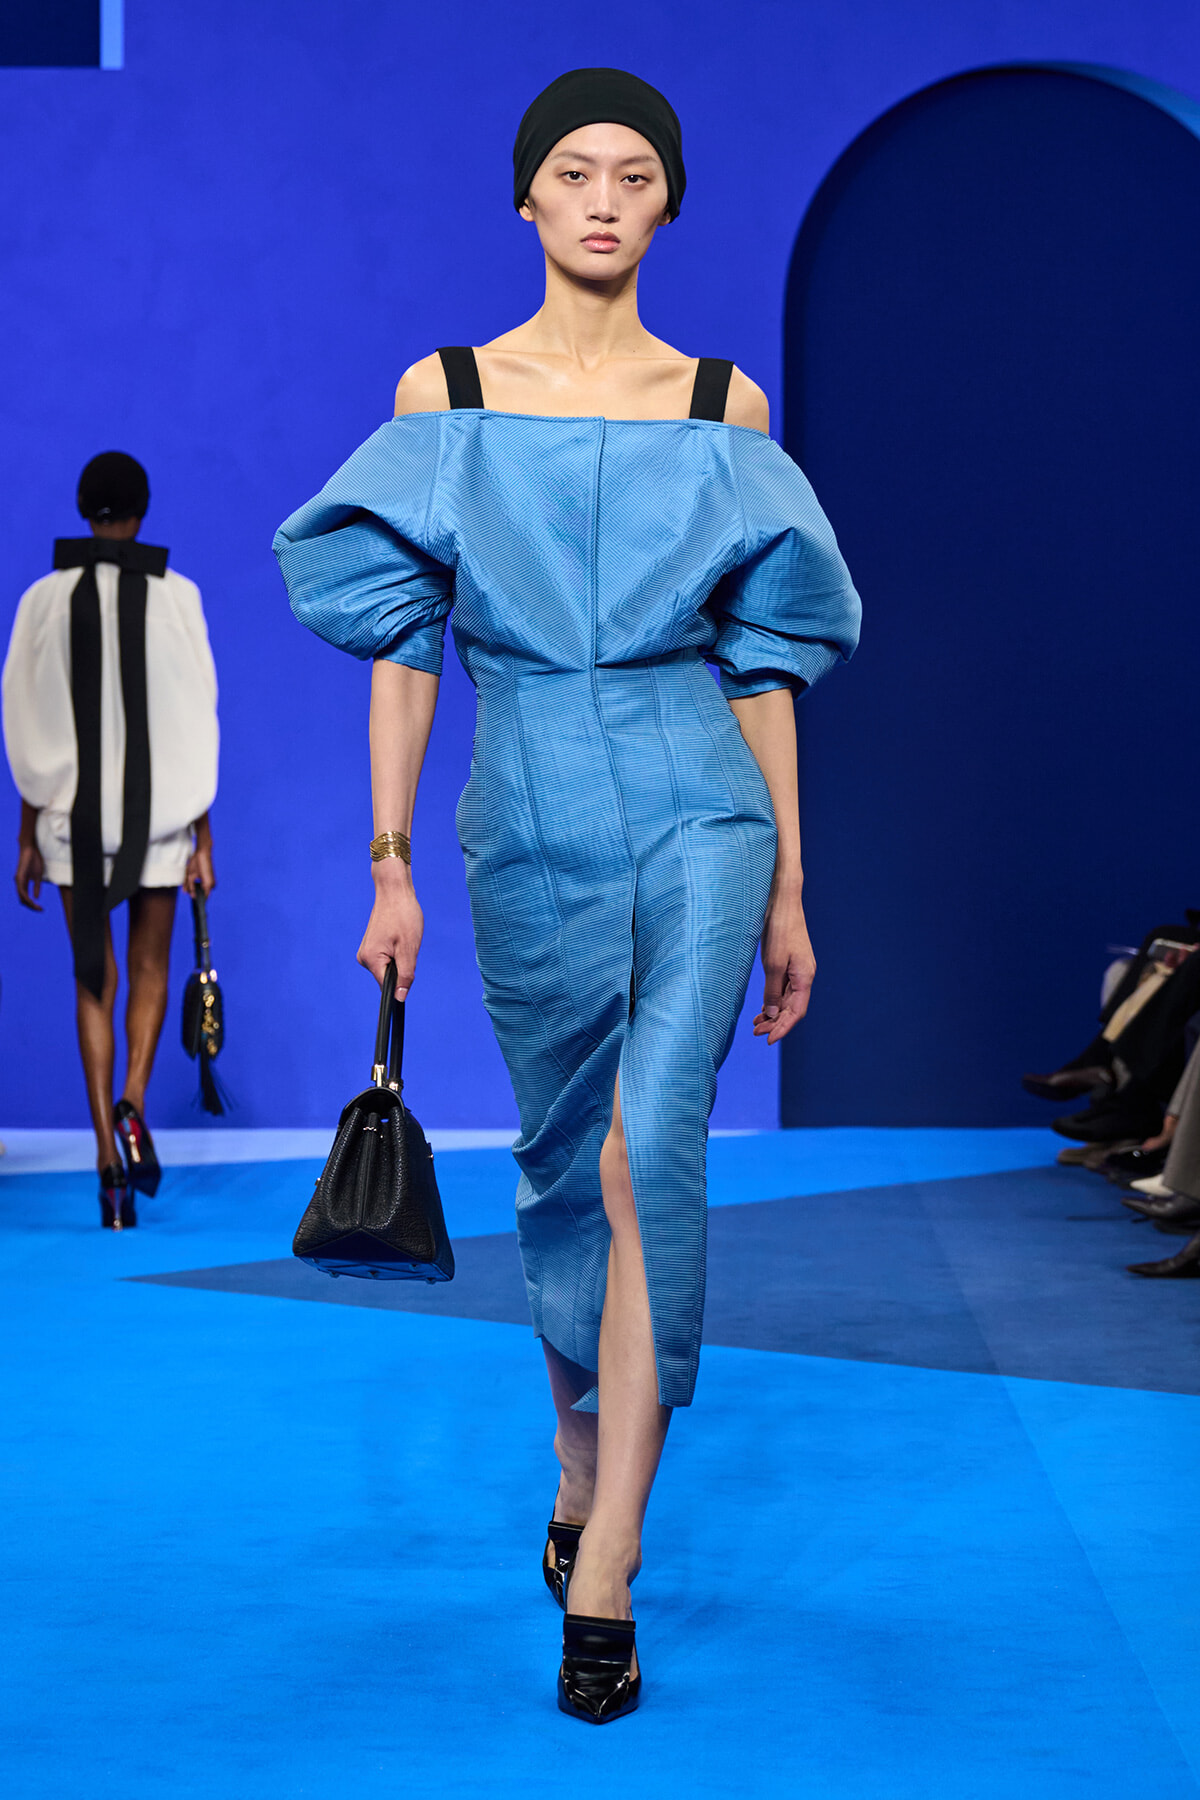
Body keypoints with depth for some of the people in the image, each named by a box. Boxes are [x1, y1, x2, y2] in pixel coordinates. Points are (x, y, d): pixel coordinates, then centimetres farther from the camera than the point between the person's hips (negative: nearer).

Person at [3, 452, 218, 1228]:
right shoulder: (176, 594, -4)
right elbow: (197, 724, -4)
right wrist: (203, 836, 1)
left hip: (73, 814, 1)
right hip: (159, 812, -1)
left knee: (94, 980, 7)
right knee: (149, 969, 15)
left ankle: (109, 1163, 0)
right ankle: (133, 1106, -10)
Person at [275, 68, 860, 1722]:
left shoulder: (726, 407, 6)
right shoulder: (444, 394, 5)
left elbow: (763, 657, 9)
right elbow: (402, 639, 5)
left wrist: (790, 888, 7)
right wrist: (391, 865, 0)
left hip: (698, 809, -1)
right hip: (529, 826, 1)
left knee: (654, 1150, -16)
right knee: (564, 1169, 11)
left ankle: (602, 1575, -14)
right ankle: (584, 1474, 34)